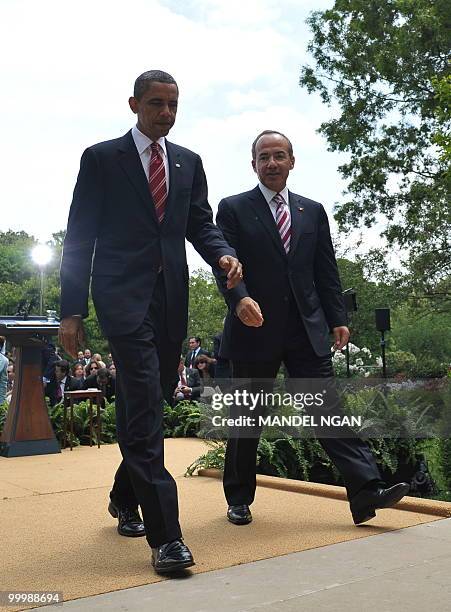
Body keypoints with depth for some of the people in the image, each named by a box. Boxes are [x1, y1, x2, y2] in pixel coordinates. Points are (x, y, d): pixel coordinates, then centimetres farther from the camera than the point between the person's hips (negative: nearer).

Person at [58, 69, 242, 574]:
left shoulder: (188, 162, 16)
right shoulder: (101, 158, 3)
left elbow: (200, 224, 14)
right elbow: (79, 238, 1)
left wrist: (224, 255, -10)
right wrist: (72, 311, -5)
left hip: (171, 299, 5)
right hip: (123, 296, -5)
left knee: (149, 405, 14)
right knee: (144, 410, -13)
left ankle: (124, 499, 35)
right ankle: (165, 535, -10)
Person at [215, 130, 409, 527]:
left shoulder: (313, 211, 15)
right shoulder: (233, 209, 4)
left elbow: (327, 271, 13)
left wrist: (338, 319, 5)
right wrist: (240, 299, -26)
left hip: (307, 330, 3)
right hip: (255, 330, -2)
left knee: (328, 408, -2)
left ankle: (367, 492, -3)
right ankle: (239, 499, 22)